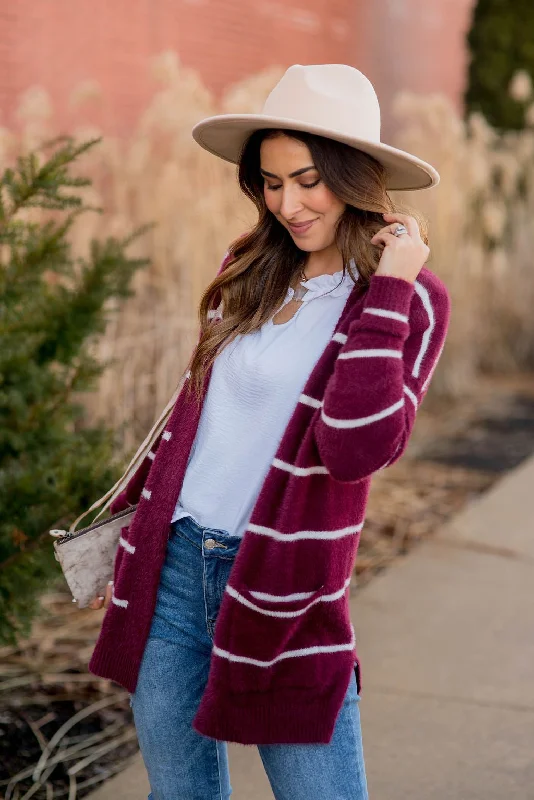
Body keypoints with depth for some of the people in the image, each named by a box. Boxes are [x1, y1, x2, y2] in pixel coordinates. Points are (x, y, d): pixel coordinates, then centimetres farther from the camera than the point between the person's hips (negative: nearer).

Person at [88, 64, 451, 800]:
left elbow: (357, 449, -24)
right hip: (170, 567, 5)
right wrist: (132, 527, 19)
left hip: (283, 588, -4)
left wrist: (385, 292, -22)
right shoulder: (248, 268, 6)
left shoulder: (409, 299, -9)